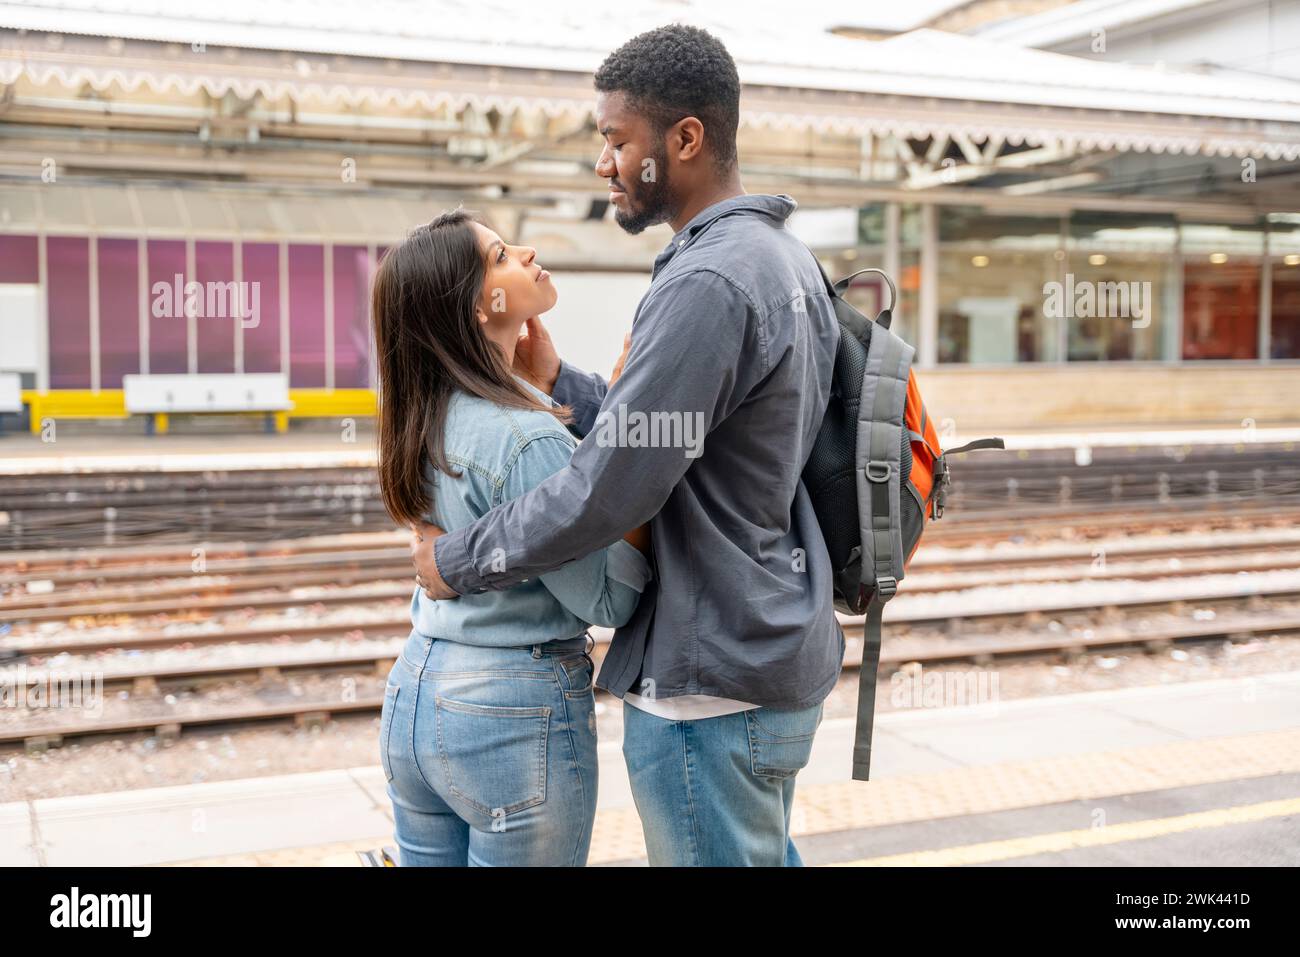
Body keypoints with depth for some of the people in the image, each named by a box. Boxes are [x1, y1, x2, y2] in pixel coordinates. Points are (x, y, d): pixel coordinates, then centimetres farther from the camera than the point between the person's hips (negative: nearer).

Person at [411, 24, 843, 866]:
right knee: (765, 852, 23)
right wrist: (558, 383, 4)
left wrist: (457, 559, -11)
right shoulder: (783, 257, 9)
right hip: (776, 653, 10)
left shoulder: (707, 283, -23)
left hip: (710, 684, -10)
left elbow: (609, 491, -24)